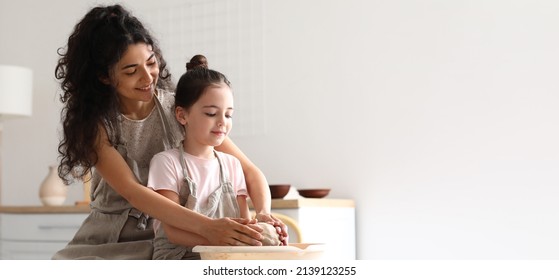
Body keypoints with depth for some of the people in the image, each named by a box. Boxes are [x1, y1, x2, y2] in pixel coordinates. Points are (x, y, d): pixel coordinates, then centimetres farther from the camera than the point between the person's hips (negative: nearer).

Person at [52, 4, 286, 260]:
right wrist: (206, 227, -34)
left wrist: (263, 213, -26)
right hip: (107, 241, 0)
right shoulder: (93, 121, -6)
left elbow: (249, 171, -3)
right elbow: (131, 191, -20)